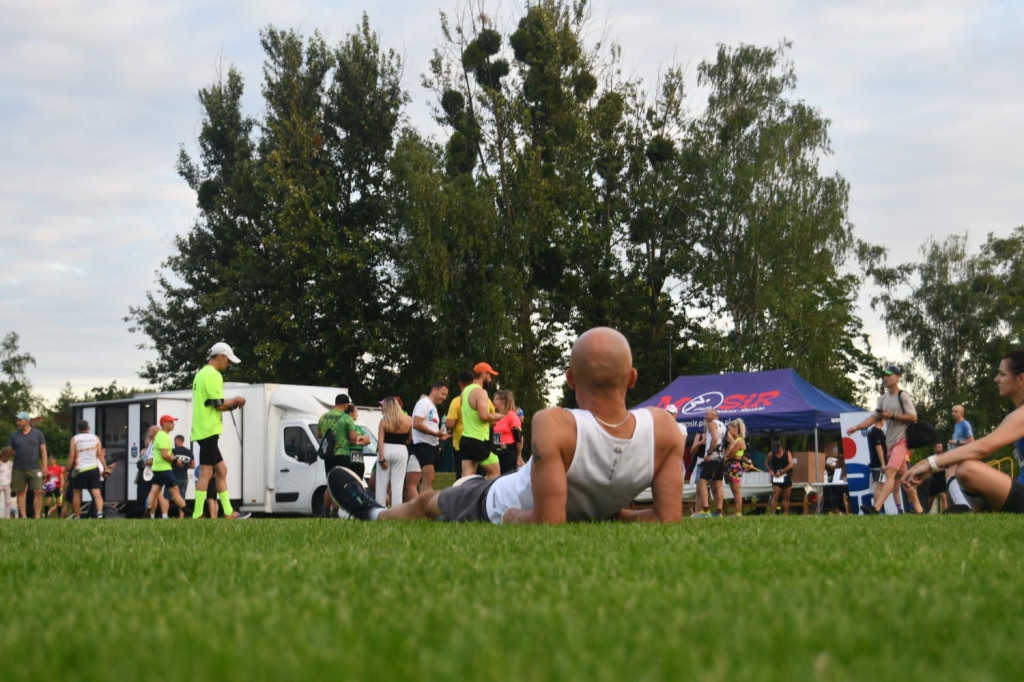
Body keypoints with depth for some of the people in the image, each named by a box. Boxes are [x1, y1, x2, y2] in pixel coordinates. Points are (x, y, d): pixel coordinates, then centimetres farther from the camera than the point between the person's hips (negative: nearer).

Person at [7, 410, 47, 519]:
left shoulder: (38, 433, 7)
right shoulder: (14, 435, 9)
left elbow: (43, 450, 6)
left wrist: (45, 465, -3)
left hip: (34, 469, -1)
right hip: (18, 470, 1)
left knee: (38, 492, -9)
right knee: (20, 493, 2)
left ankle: (37, 516, -4)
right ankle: (23, 517, 6)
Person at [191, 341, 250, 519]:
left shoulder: (201, 374, 19)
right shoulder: (213, 375, -12)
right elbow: (219, 404, -17)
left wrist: (230, 405, 16)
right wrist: (235, 400, 0)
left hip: (202, 429, 10)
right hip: (209, 430, -10)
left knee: (221, 470, 13)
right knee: (206, 473, -10)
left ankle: (228, 513, 14)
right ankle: (197, 516, -12)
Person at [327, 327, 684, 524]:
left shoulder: (554, 426, -39)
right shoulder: (664, 430, -27)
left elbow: (548, 523, -38)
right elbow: (669, 519, -24)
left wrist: (510, 517, -18)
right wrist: (617, 514, -8)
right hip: (587, 520, 4)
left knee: (426, 502, 29)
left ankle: (373, 514, 60)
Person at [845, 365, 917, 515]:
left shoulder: (903, 396, -7)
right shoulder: (883, 398, 16)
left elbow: (913, 417, -12)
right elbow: (874, 417, 13)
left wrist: (892, 416, -17)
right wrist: (856, 427, 1)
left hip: (902, 440, -9)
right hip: (890, 442, 9)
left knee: (890, 472, -20)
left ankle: (876, 507, -33)